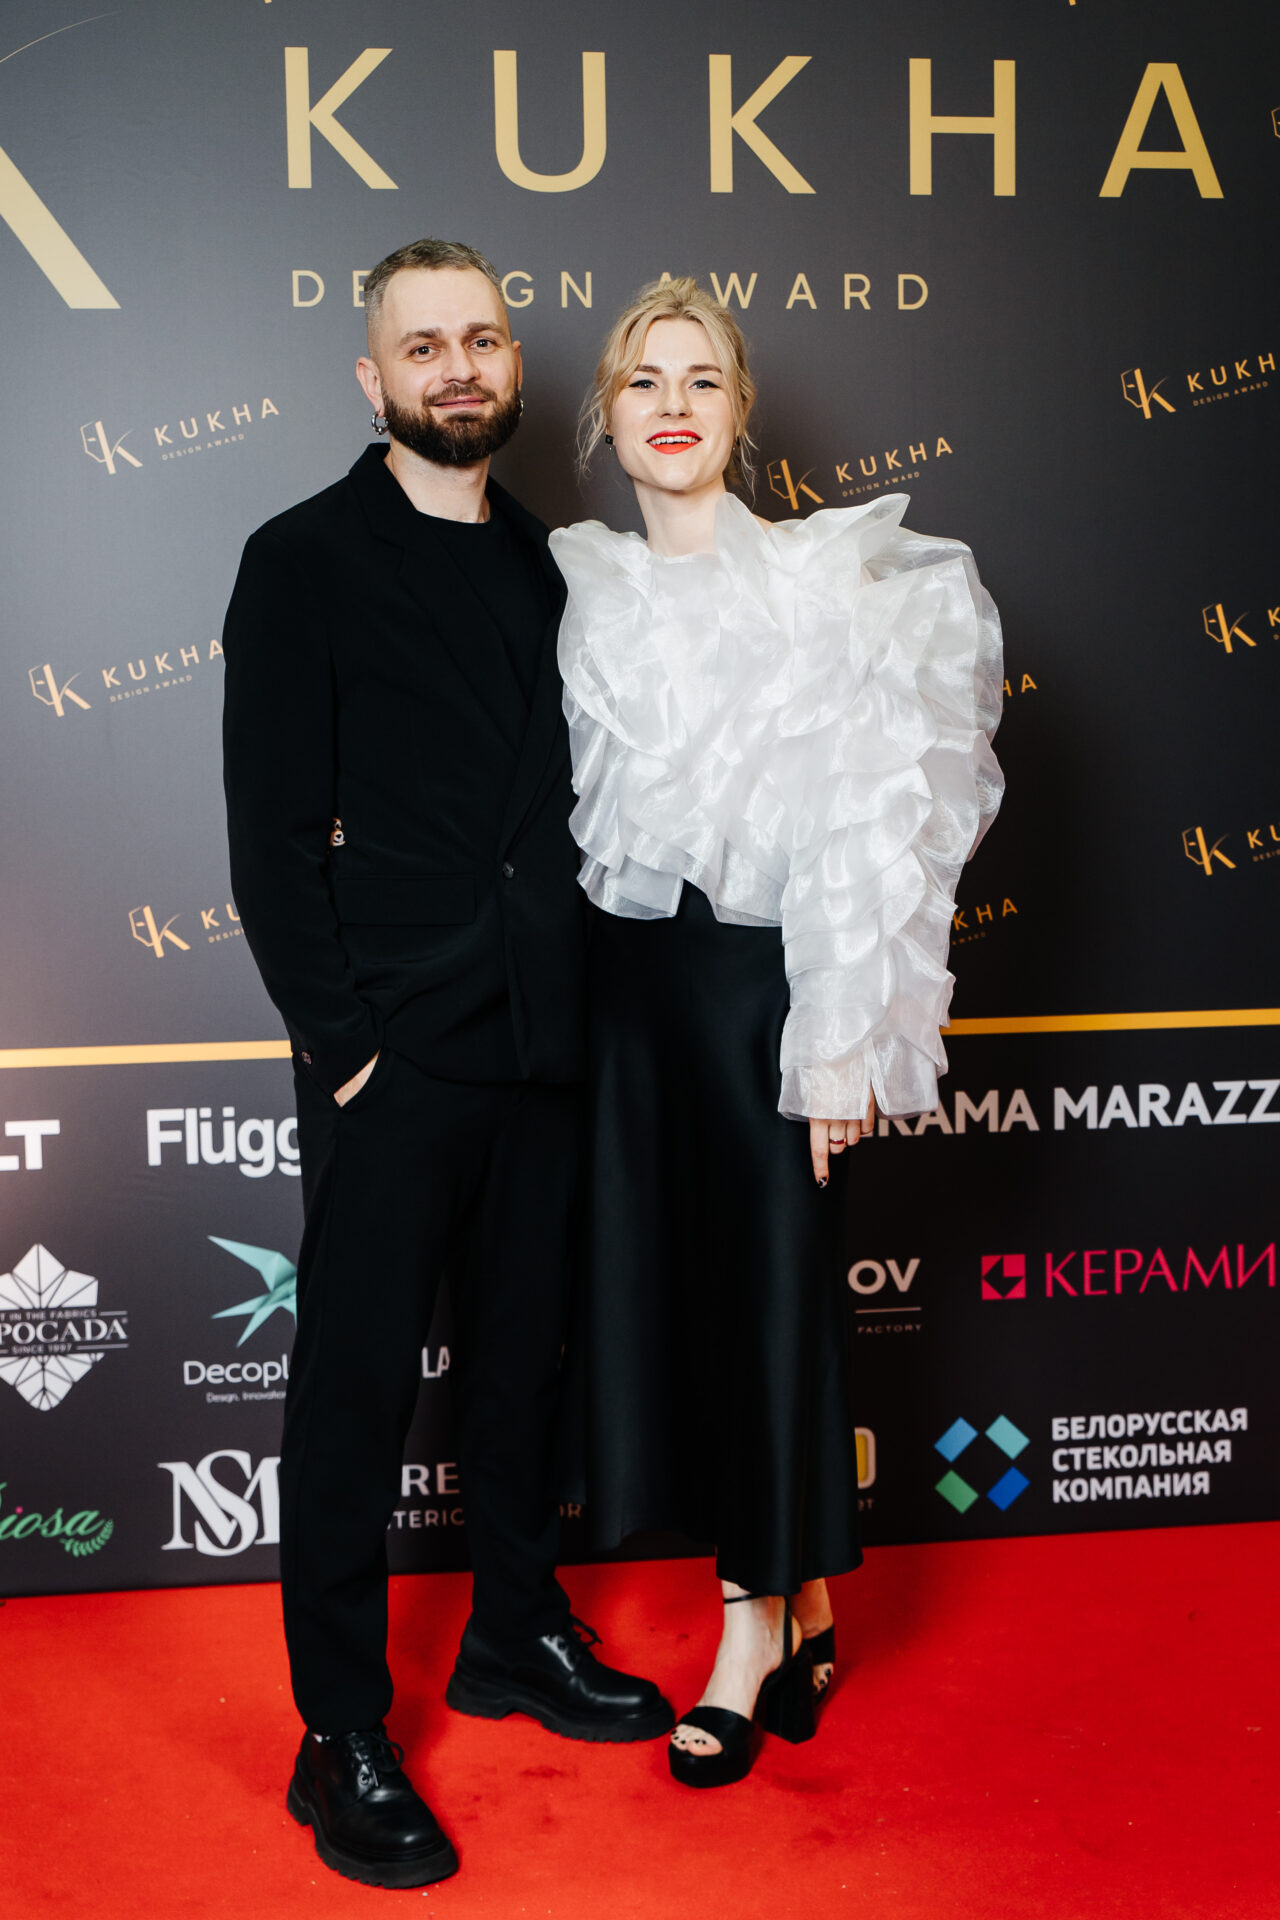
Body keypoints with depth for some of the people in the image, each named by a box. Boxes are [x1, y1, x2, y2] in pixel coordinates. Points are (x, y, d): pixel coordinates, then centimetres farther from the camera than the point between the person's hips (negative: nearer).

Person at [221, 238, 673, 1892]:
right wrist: (341, 1043, -12)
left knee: (521, 1353, 17)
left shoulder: (546, 566, 14)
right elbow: (273, 831, -7)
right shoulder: (307, 561, -3)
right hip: (393, 1055, -5)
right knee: (358, 1383, 3)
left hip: (538, 1043, 6)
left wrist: (576, 1002, 6)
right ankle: (341, 1738, 17)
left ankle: (516, 1634, 36)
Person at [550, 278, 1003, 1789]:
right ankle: (799, 1604, 29)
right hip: (626, 970, 5)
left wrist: (845, 1040, -12)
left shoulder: (825, 581, -7)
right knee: (655, 1269, 9)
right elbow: (576, 804, 11)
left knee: (768, 1280, 5)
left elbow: (869, 824, -9)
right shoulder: (585, 588, 7)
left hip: (759, 972, -5)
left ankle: (754, 1628, 24)